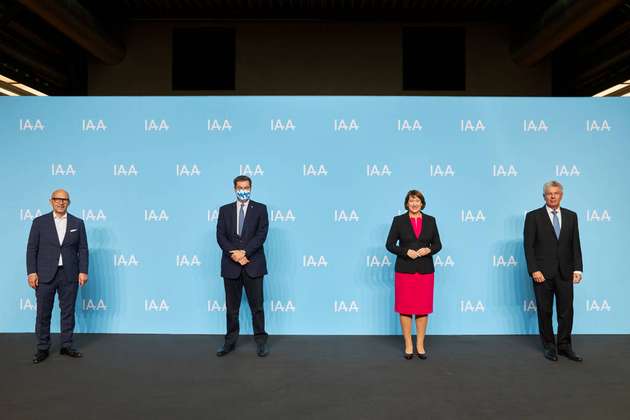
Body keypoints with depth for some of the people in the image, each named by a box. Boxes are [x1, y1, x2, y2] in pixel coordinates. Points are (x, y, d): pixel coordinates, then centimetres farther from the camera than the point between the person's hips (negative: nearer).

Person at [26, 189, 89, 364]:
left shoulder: (77, 223, 6)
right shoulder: (39, 222, 3)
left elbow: (83, 249, 5)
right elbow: (32, 249, 1)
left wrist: (83, 271, -2)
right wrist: (32, 272, -6)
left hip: (69, 275, 1)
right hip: (45, 275, -1)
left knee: (68, 311, 7)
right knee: (43, 312, 5)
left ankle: (66, 346, 18)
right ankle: (43, 348, 16)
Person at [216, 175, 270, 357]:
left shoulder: (260, 209, 3)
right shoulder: (225, 210, 9)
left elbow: (261, 234, -7)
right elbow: (220, 236, 0)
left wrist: (244, 252, -16)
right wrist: (233, 253, -14)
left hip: (253, 264, -2)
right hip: (231, 265, 2)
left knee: (256, 305, 3)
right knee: (231, 306, 10)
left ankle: (261, 341, 13)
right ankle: (230, 341, 20)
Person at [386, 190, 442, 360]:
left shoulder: (430, 220, 6)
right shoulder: (398, 220, 0)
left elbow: (438, 244, 9)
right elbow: (390, 244, -1)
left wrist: (428, 250, -11)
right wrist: (406, 252, -15)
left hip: (425, 270, 2)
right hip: (404, 270, -2)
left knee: (423, 308, 6)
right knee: (405, 308, 2)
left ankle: (420, 345, 19)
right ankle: (408, 345, 14)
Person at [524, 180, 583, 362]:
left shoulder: (571, 216, 9)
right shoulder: (533, 216, -3)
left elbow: (575, 244, 7)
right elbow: (528, 245, -6)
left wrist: (577, 269, -1)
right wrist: (534, 270, -13)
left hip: (565, 272, 3)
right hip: (543, 272, -3)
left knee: (566, 311, 6)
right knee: (545, 311, 7)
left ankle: (564, 346, 20)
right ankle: (549, 346, 20)